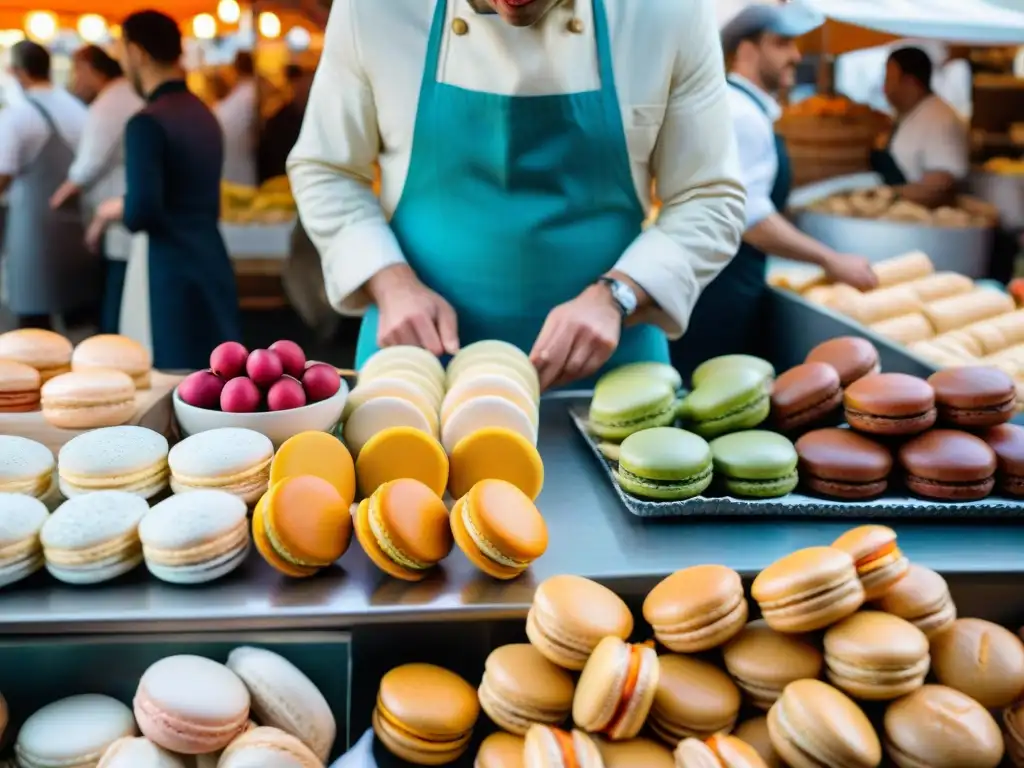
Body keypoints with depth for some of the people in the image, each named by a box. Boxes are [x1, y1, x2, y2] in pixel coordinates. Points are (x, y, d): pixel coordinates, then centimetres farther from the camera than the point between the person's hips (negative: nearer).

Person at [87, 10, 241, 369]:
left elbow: (142, 214, -23)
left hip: (174, 272, -8)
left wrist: (114, 209, -2)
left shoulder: (148, 123, -14)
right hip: (211, 263, 8)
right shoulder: (204, 114, 12)